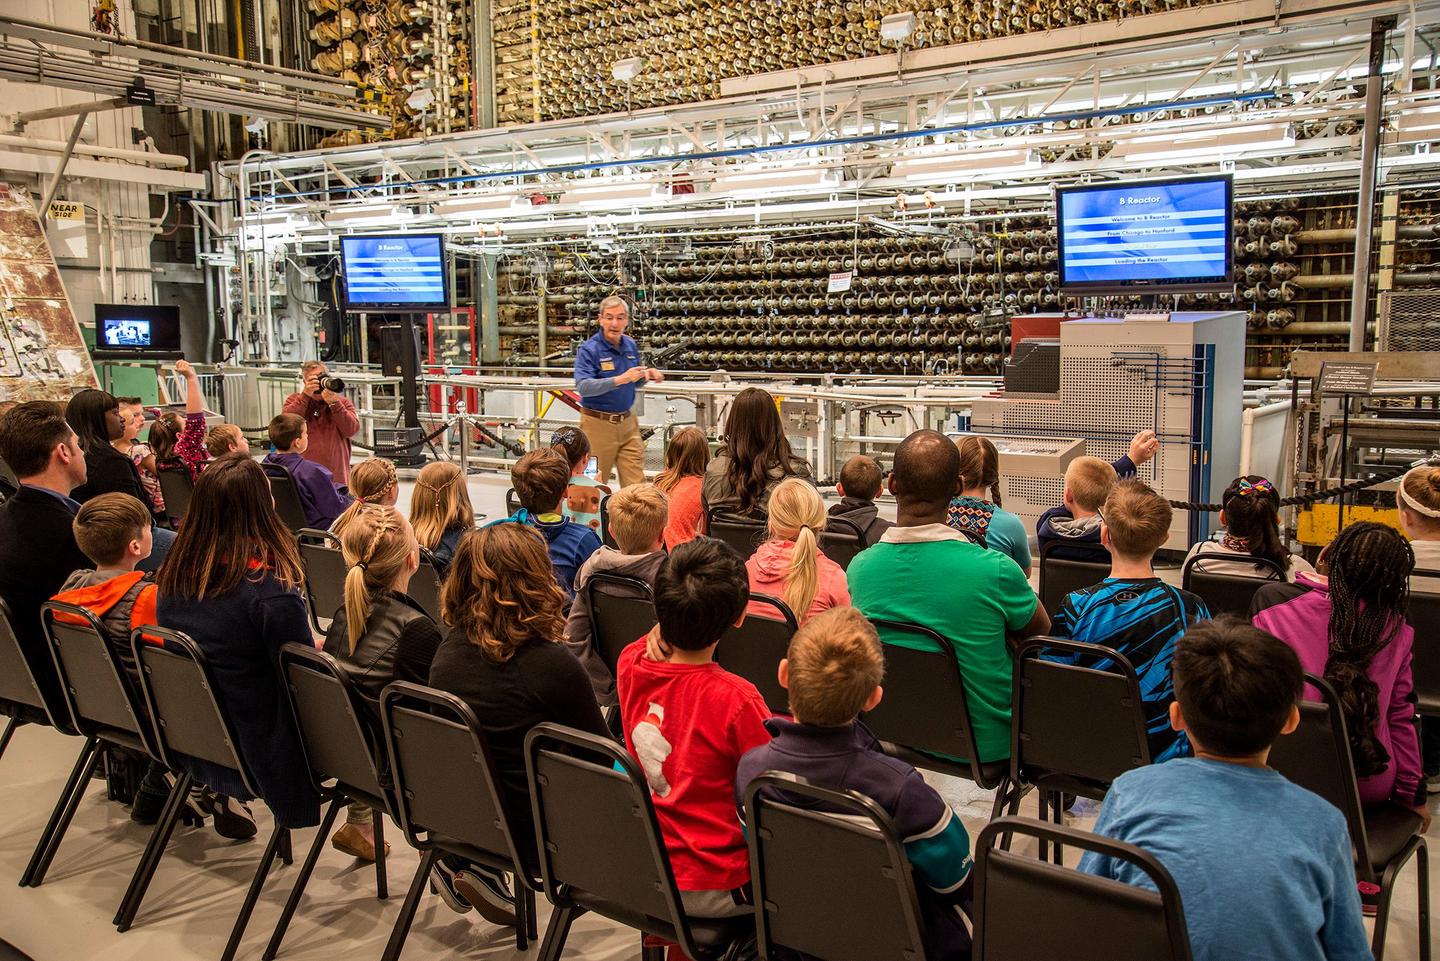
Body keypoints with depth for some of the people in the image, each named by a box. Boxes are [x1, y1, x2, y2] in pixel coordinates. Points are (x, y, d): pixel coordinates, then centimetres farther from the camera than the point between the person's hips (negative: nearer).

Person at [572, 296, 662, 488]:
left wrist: (646, 376, -2)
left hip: (628, 423, 5)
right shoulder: (588, 349, -10)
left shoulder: (631, 346, 8)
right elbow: (583, 386, -24)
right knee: (596, 485, 6)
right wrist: (620, 379, -33)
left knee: (636, 483, 3)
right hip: (598, 424, -5)